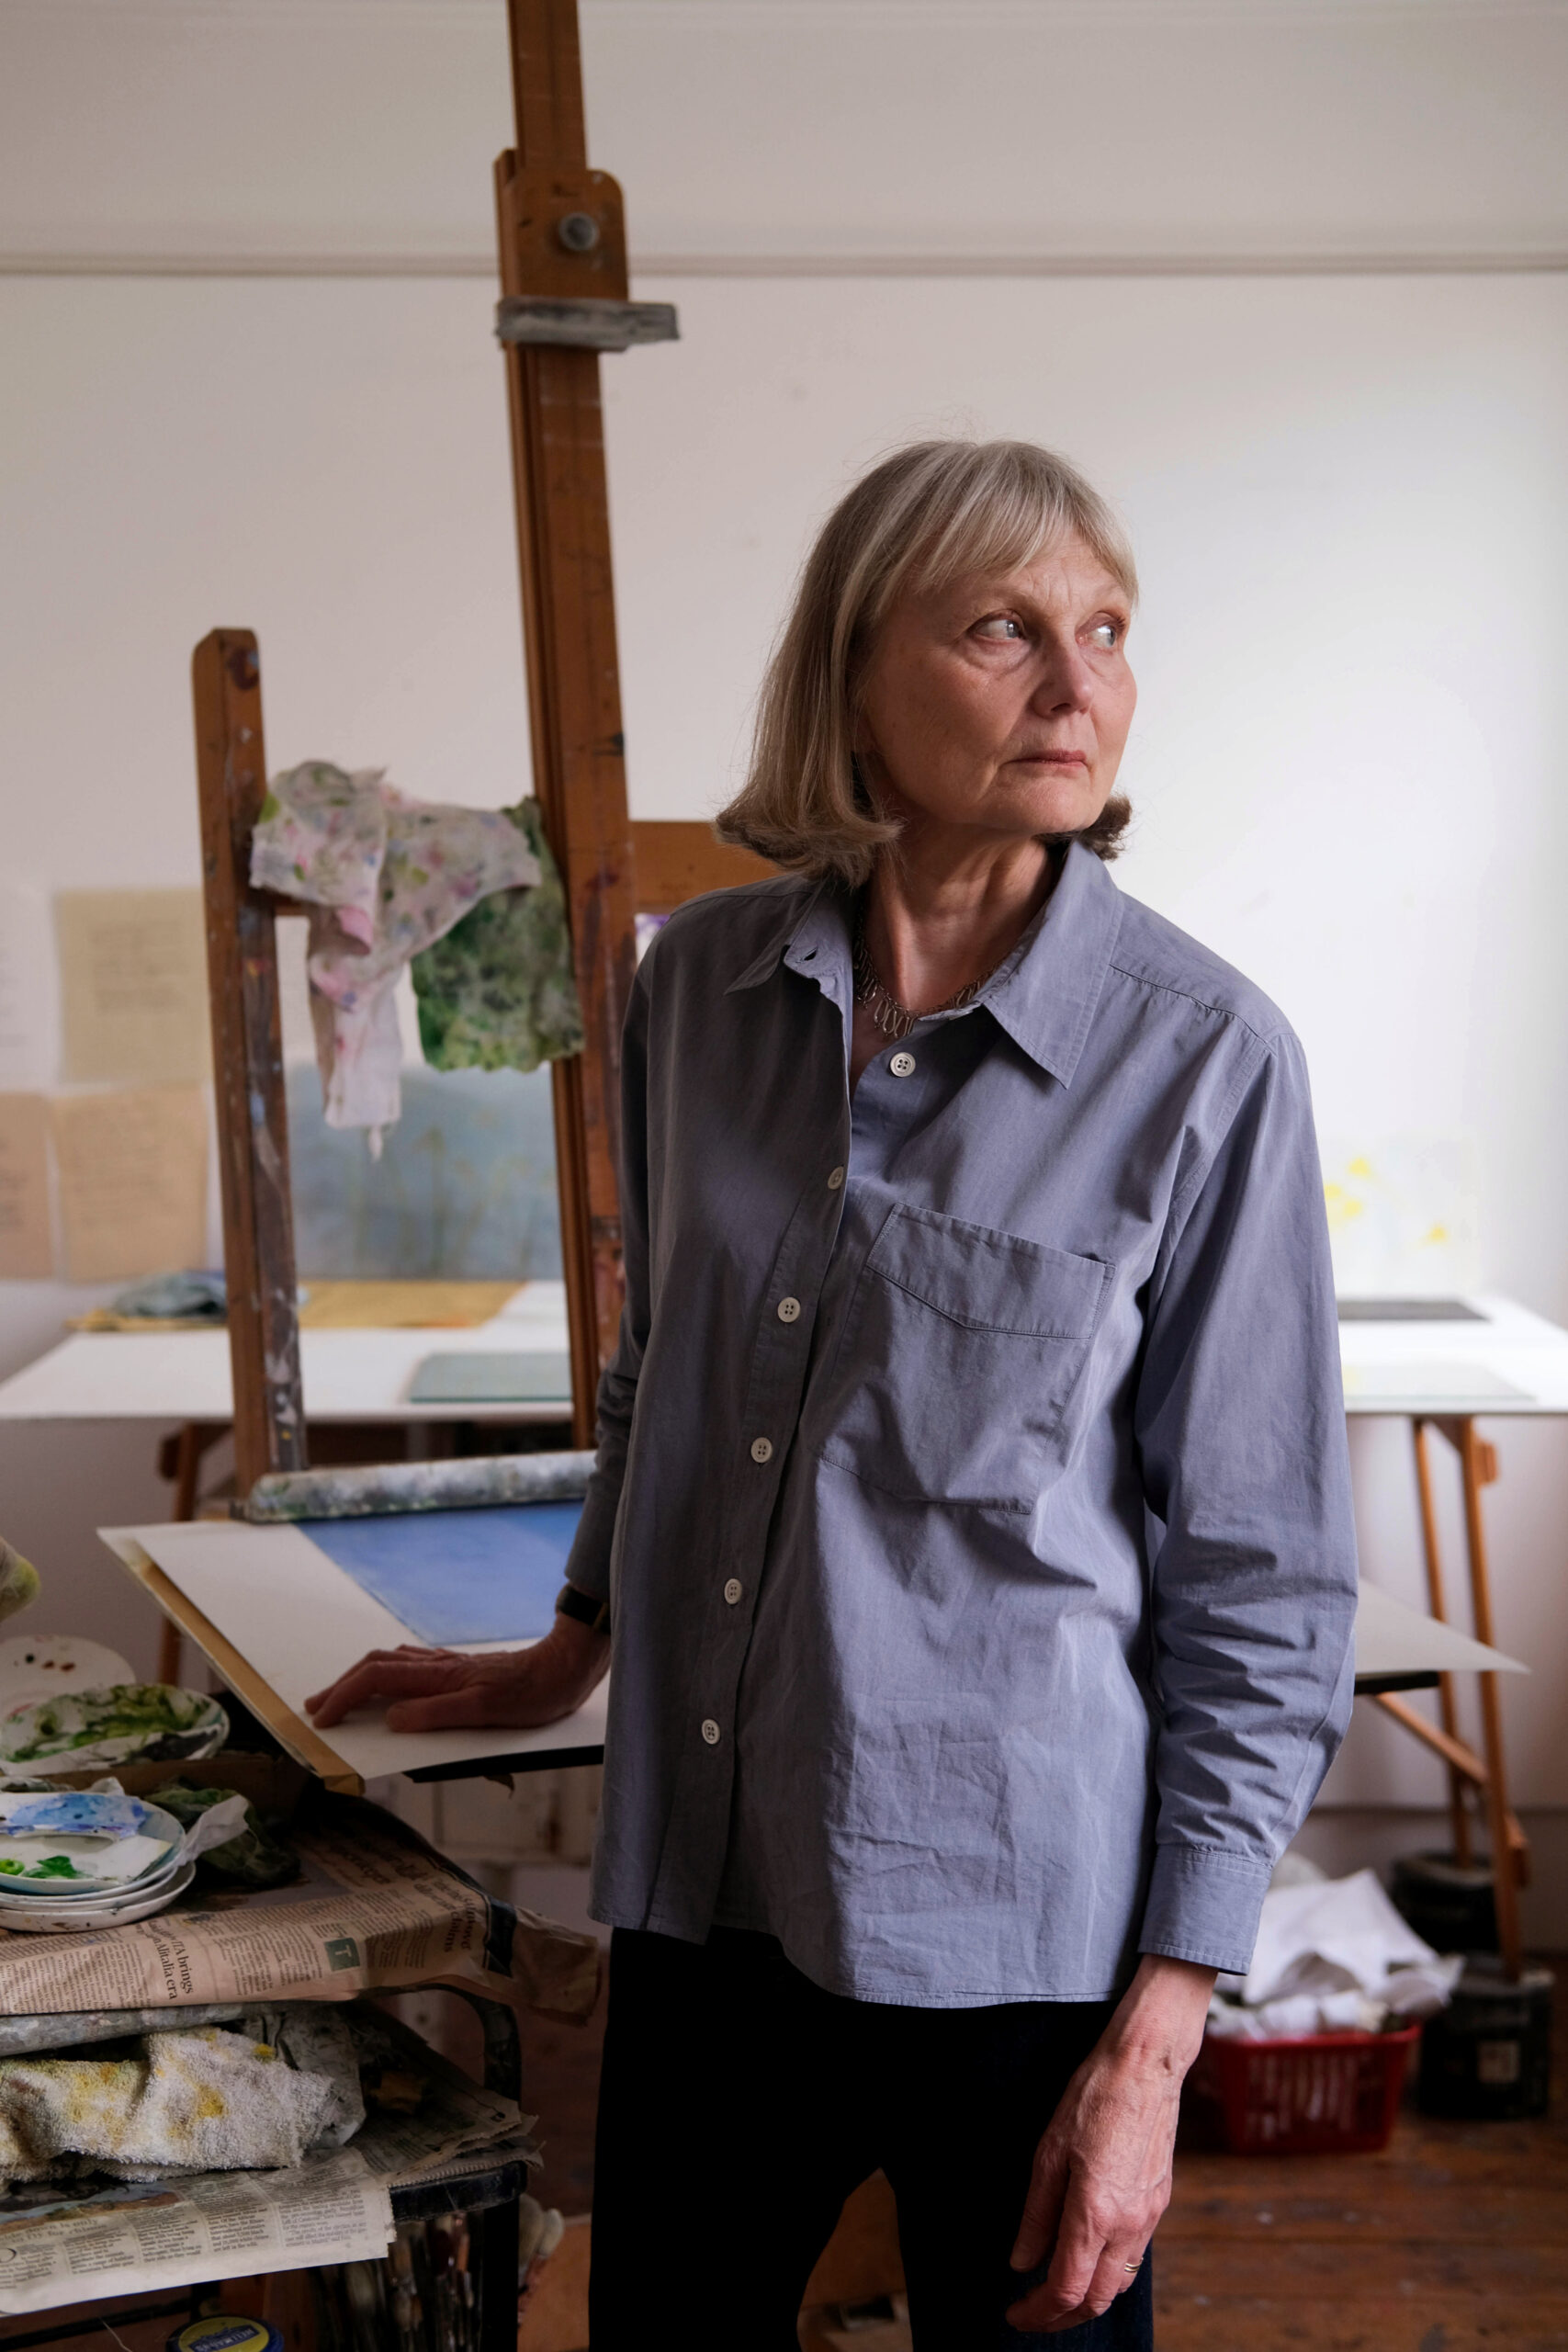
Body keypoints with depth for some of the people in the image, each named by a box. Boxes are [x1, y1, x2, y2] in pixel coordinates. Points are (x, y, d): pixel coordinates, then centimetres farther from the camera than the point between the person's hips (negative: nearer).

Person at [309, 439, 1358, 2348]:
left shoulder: (1199, 1058, -13)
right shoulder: (702, 983, 0)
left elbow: (1262, 1583, -10)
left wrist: (1155, 2043, -12)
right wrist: (570, 1657, 25)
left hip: (1011, 1904, -4)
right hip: (706, 1871, 4)